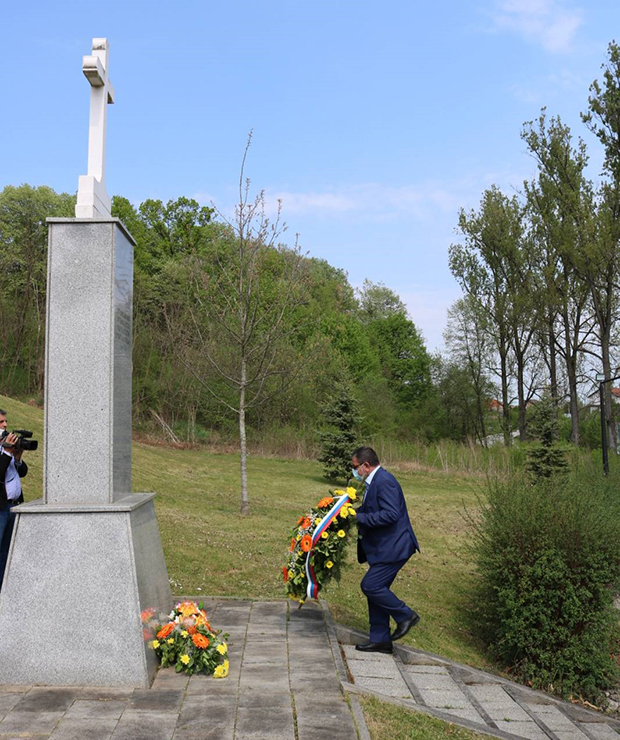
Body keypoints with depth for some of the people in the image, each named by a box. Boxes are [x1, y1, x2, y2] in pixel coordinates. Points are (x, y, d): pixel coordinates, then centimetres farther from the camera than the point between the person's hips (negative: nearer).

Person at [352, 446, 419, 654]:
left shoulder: (384, 481, -19)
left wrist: (359, 518, -22)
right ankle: (380, 640, 21)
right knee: (376, 589, 12)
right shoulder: (373, 481, 13)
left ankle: (405, 615, 6)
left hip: (392, 547, -11)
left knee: (371, 585, -12)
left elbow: (391, 514, -27)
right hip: (383, 547, 11)